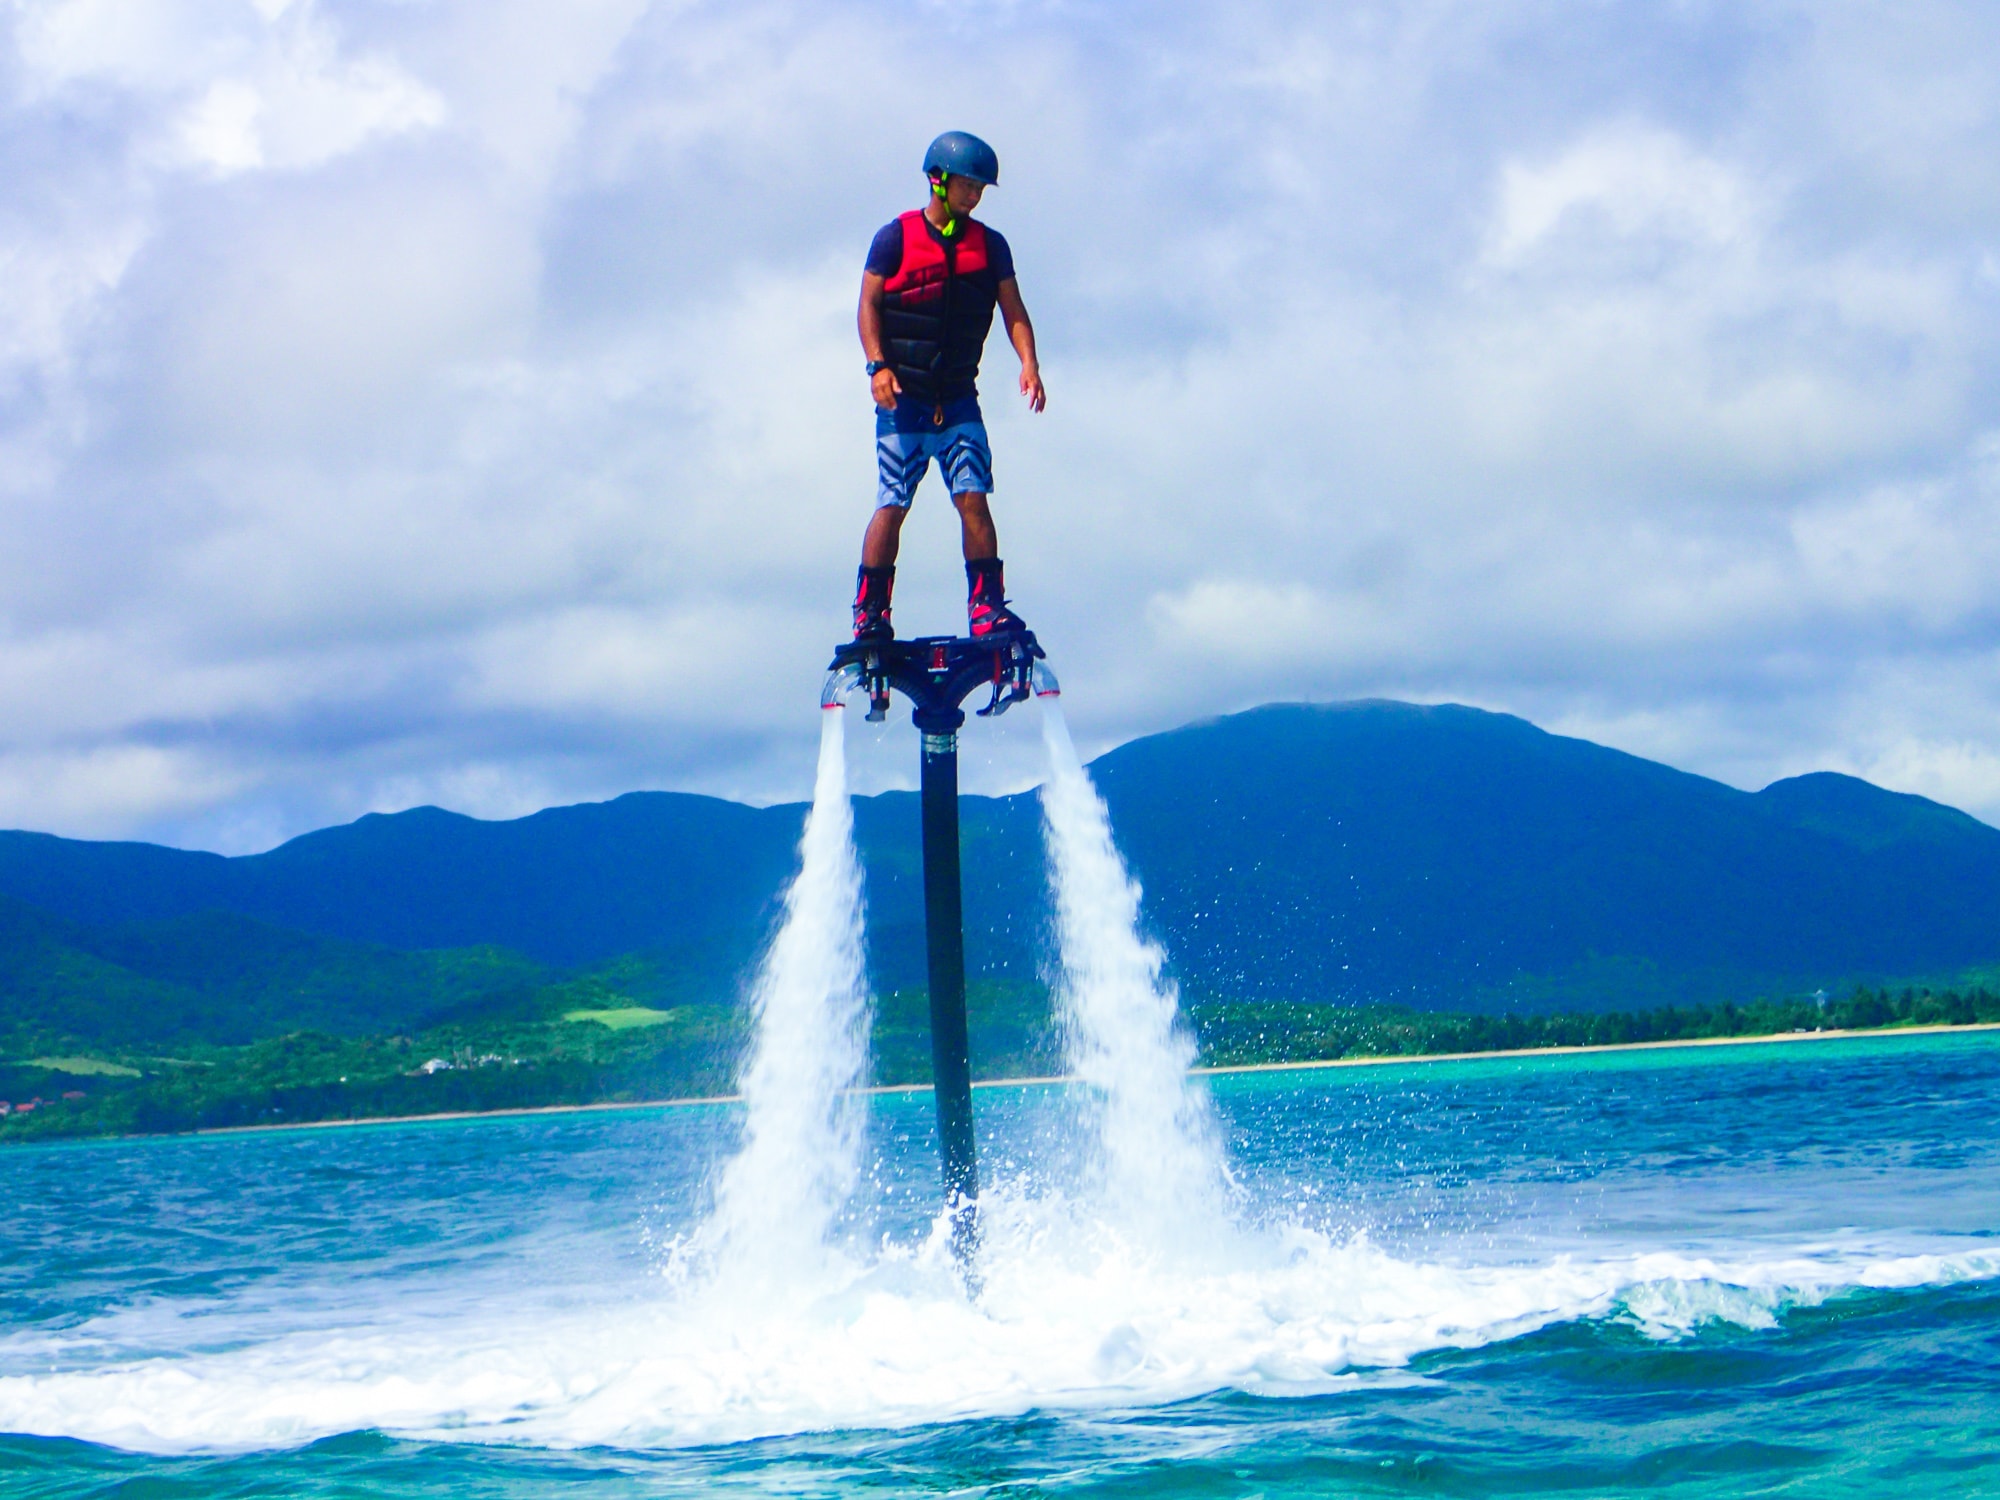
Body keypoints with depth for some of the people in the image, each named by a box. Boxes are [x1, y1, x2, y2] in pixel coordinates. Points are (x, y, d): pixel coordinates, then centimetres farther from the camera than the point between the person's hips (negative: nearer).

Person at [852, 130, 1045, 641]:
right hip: (903, 400, -2)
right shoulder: (895, 238, -2)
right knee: (892, 505, -3)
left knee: (973, 498, -8)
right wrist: (878, 365, -15)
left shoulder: (989, 245, 6)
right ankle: (870, 612, 3)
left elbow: (1013, 309, 4)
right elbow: (869, 304, -2)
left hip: (959, 402, 2)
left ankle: (986, 606, -7)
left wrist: (1029, 363, -12)